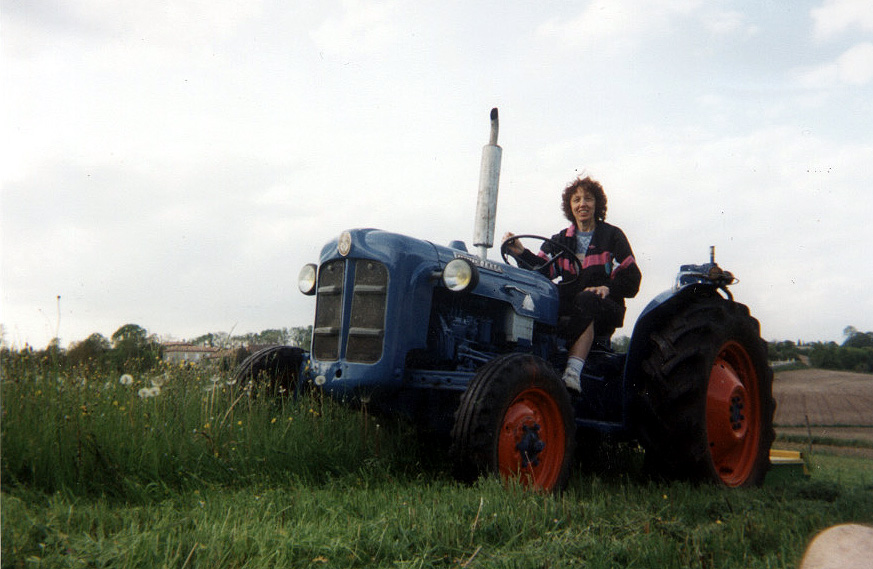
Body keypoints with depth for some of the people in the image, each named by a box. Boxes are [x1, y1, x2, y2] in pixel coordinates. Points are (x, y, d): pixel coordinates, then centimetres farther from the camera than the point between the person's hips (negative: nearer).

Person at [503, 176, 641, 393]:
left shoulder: (612, 236, 9)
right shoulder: (561, 240, 18)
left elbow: (631, 279, 2)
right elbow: (542, 270, 1)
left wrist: (608, 288, -18)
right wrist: (521, 253, -18)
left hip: (605, 309, -3)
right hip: (569, 309, 3)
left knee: (586, 299, -37)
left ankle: (573, 372, -52)